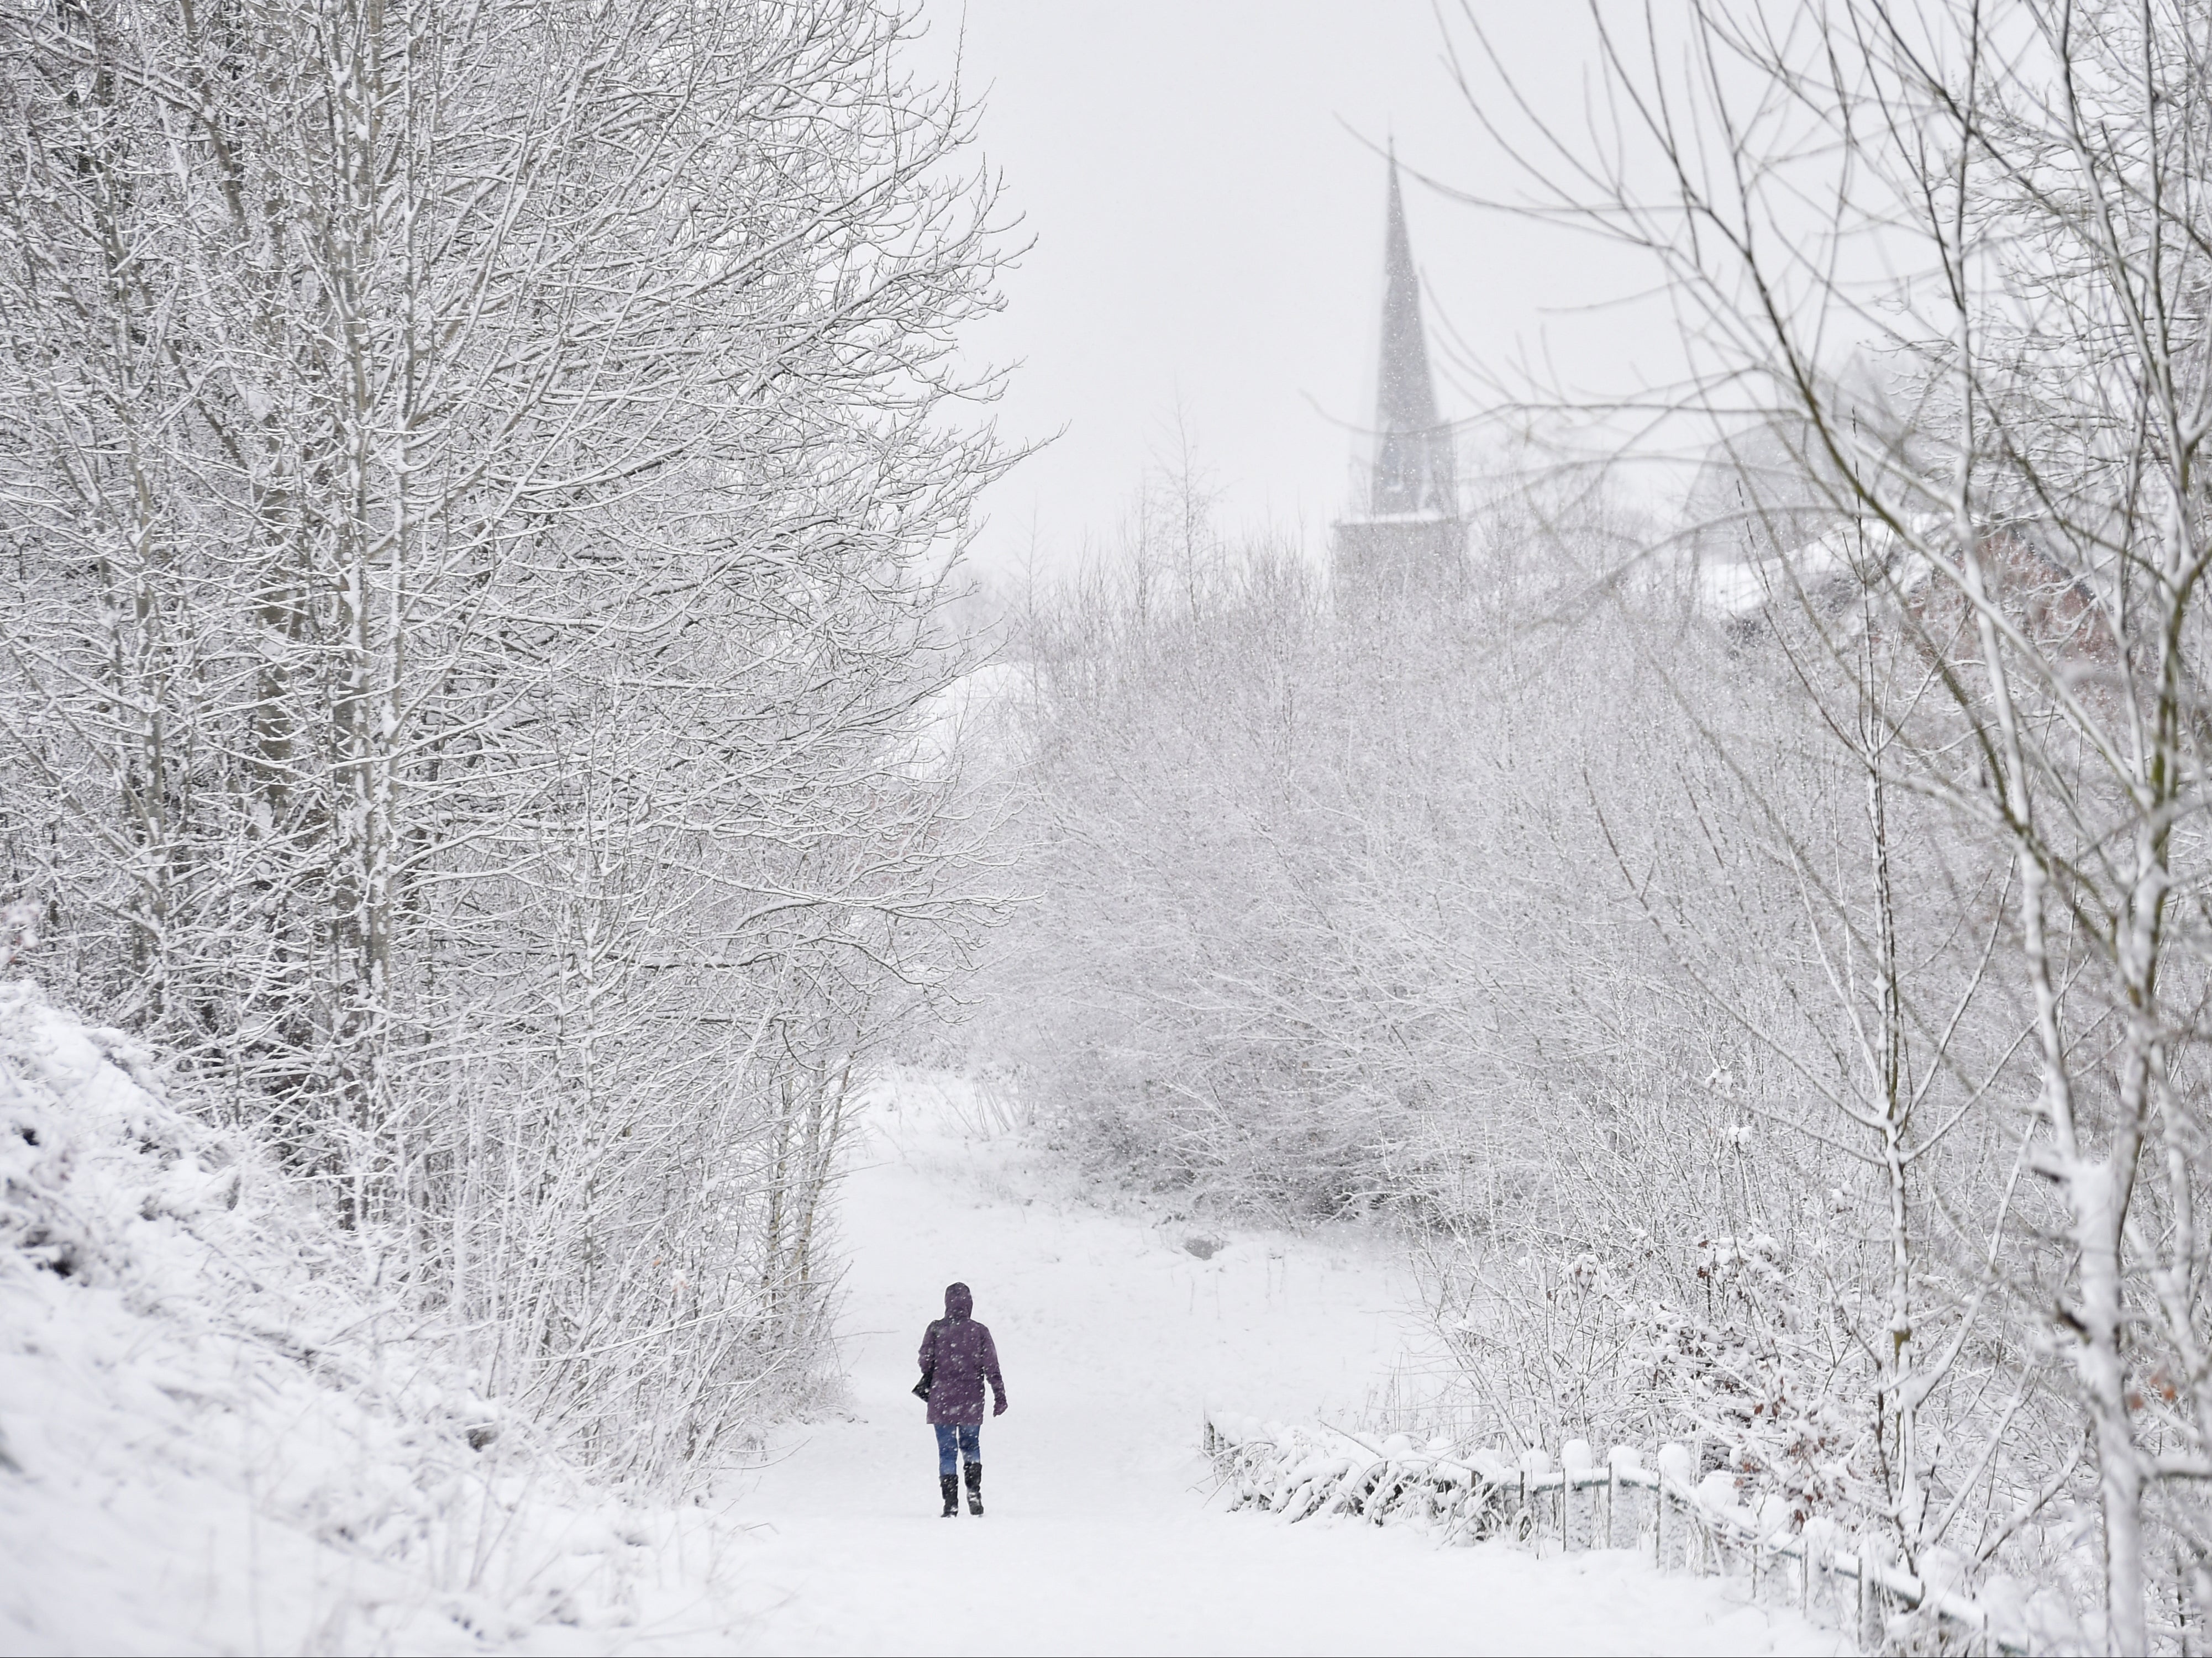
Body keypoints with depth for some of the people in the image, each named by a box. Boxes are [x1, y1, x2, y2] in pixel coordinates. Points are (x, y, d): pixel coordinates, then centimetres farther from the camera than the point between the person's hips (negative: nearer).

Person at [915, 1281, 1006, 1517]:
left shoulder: (935, 1330, -6)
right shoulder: (980, 1332, -4)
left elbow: (926, 1363, 0)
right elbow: (991, 1367, -3)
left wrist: (925, 1386, 20)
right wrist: (1000, 1397, 4)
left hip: (942, 1401, -1)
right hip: (971, 1401, 1)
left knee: (947, 1450, 5)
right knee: (971, 1445, 20)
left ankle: (950, 1504, -2)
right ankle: (974, 1488, 1)